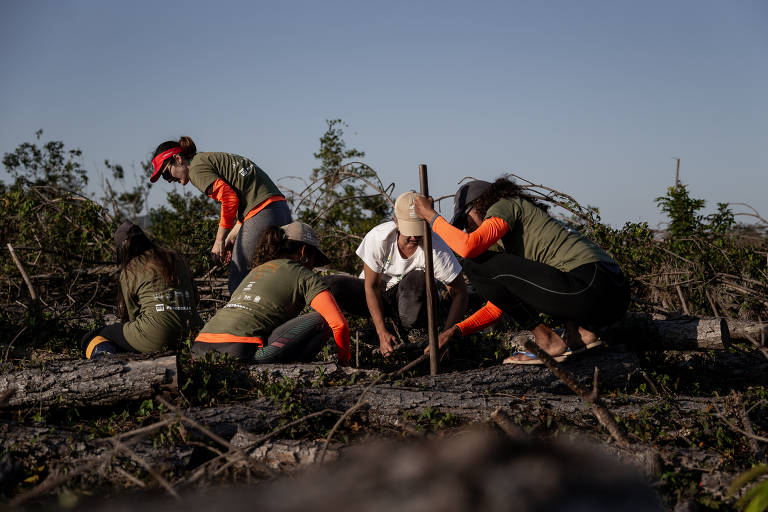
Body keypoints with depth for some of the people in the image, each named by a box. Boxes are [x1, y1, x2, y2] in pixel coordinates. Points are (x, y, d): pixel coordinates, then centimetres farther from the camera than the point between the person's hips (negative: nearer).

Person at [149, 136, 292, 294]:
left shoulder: (197, 167, -1)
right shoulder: (213, 158, 27)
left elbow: (230, 199, -12)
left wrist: (219, 242, -4)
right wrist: (231, 238, 18)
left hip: (262, 214, -9)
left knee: (238, 285, -5)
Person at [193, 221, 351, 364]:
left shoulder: (257, 270, 33)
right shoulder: (304, 275, 11)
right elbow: (340, 324, 2)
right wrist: (344, 359, 21)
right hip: (239, 353, -8)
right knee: (321, 320, 4)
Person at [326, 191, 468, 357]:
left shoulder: (437, 248, -27)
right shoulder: (378, 237, -26)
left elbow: (460, 294, -19)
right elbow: (371, 286, -19)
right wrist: (382, 332, -29)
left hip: (412, 300, -1)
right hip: (380, 296, 1)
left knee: (418, 279, -36)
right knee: (327, 285, -24)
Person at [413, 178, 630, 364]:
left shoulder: (505, 206, 5)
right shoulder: (507, 242, 31)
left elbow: (468, 247, -14)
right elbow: (496, 308, 31)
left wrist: (432, 217, 2)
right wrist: (455, 330, 21)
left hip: (589, 287, -10)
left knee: (475, 264, -3)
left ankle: (548, 341, -2)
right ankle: (580, 332, 13)